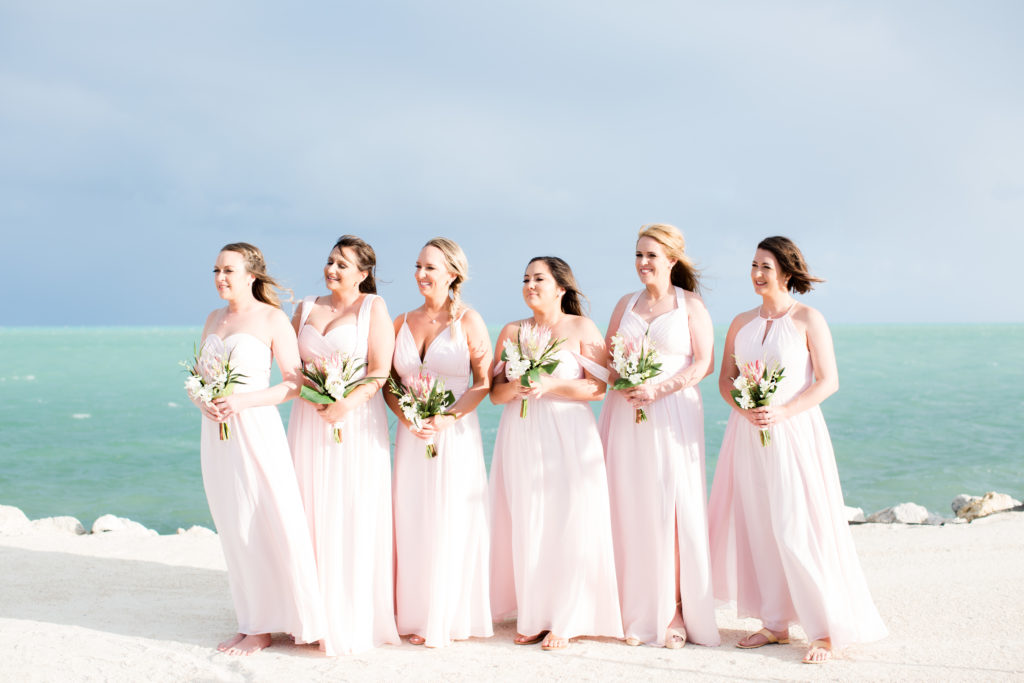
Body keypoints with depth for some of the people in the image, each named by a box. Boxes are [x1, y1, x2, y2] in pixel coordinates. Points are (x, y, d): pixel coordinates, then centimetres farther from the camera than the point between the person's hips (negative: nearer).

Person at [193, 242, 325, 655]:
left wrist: (243, 401, -19)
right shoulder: (214, 319, 14)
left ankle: (262, 628, 5)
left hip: (255, 431, -6)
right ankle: (251, 623, 17)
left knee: (264, 526, -4)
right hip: (216, 435, 6)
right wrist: (202, 402, -5)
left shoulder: (272, 319, -4)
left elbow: (294, 384, -8)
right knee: (234, 532, 9)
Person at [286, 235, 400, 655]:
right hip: (310, 422, 4)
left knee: (355, 518, -3)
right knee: (313, 514, 3)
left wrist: (346, 403, -21)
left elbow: (380, 371, -7)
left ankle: (358, 617, 5)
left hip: (356, 422, -4)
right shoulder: (306, 309, 14)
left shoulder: (373, 308, 1)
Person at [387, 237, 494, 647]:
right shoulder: (402, 322, 9)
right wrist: (406, 416, -7)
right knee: (412, 524, 4)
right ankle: (416, 615, 14)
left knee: (451, 523, 0)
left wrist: (447, 418, -15)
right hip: (411, 437, 4)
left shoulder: (468, 320, -2)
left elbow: (484, 382, -4)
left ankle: (450, 618, 11)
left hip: (455, 434, -4)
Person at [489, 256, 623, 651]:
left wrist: (551, 385, -16)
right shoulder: (512, 332, 13)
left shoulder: (582, 328, 2)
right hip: (521, 439, 3)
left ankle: (565, 621, 4)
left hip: (567, 439, -3)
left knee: (567, 525, -5)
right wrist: (514, 388, -11)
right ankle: (534, 617, 10)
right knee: (526, 526, 1)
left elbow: (598, 387, -5)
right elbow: (495, 391, 11)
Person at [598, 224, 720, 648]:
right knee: (629, 507, 1)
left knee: (670, 507, -5)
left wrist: (660, 388, -14)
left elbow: (704, 363, -4)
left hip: (672, 416, -4)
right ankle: (637, 612, 8)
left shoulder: (690, 306, 3)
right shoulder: (626, 304, 15)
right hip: (625, 415, 4)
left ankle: (676, 612, 2)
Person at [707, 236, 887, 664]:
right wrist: (745, 408, -8)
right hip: (748, 434, 5)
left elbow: (828, 381, -7)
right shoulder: (741, 324, 12)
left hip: (794, 432, -5)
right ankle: (775, 624, 14)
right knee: (757, 528, 5)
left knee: (797, 530, -9)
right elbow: (725, 381, 13)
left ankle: (826, 631, 0)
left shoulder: (808, 319, -3)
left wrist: (783, 412, -18)